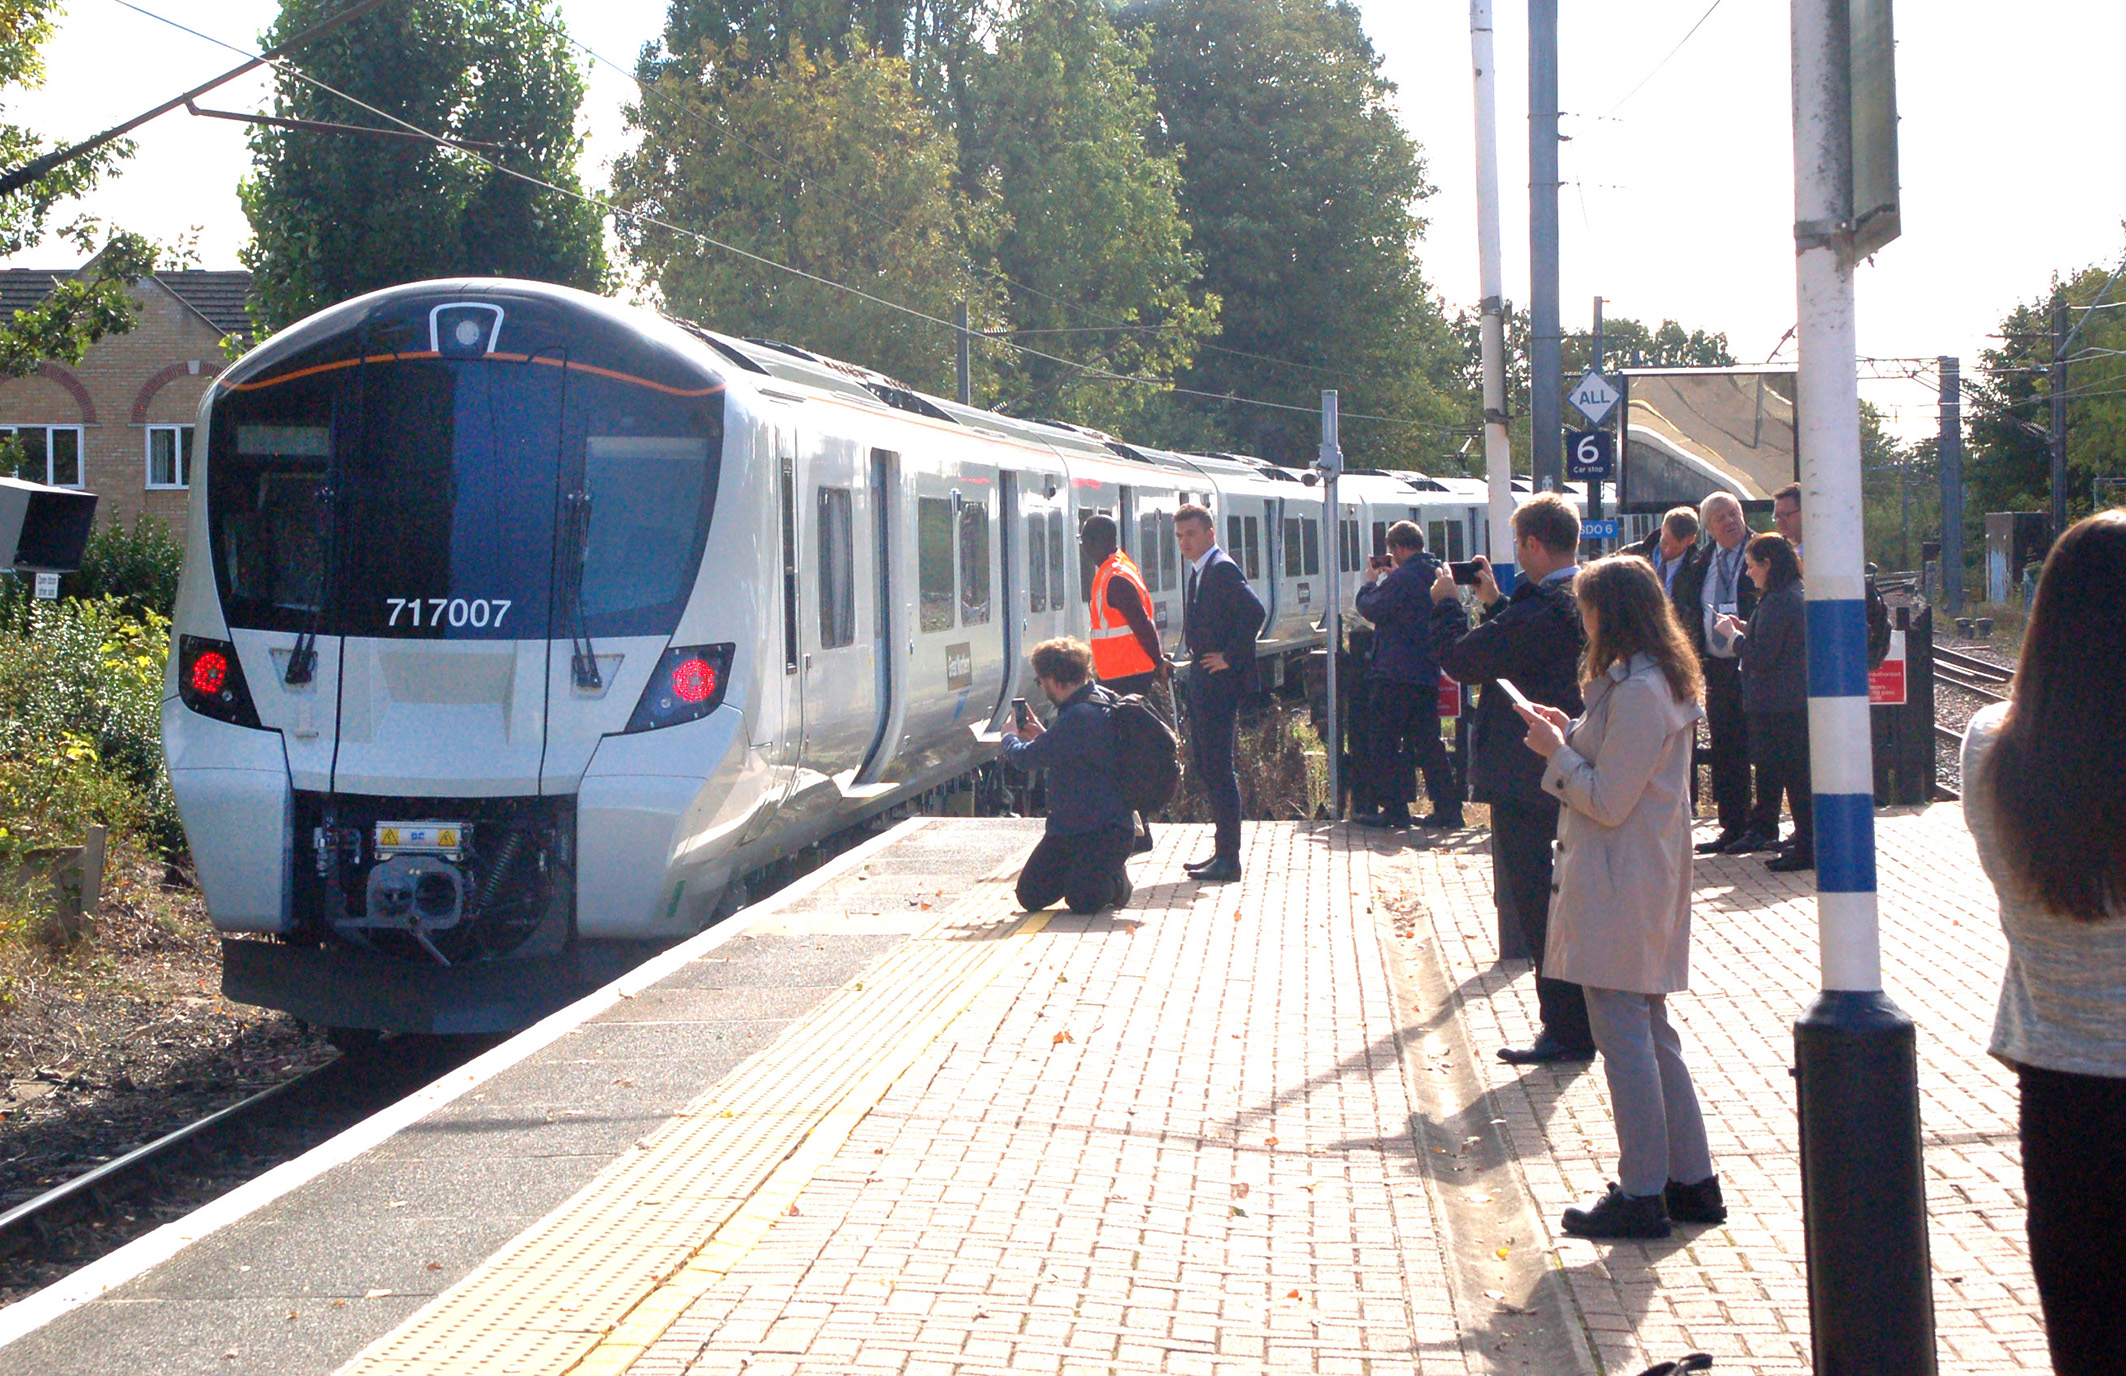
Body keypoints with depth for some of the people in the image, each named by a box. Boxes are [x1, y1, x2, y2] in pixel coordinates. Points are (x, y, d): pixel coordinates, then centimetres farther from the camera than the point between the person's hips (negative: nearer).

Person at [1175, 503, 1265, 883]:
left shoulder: (1221, 568, -14)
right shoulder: (1199, 571, 16)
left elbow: (1254, 612, -26)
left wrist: (1229, 658, -20)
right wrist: (1199, 659, 14)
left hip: (1220, 680, -10)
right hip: (1202, 681, 10)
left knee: (1218, 767, -8)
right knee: (1202, 765, 14)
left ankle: (1229, 859, -4)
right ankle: (1224, 851, 23)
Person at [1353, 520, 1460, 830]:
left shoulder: (1401, 578, -16)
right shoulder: (1436, 575, 11)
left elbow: (1371, 609, -9)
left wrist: (1374, 582, 7)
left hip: (1396, 674, -8)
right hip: (1428, 673, 8)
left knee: (1384, 742, 1)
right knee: (1427, 741, 12)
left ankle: (1394, 809, 0)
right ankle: (1448, 808, 10)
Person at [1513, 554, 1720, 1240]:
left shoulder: (1635, 692, -20)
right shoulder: (1660, 681, 13)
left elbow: (1607, 801, -20)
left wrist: (1556, 752, -8)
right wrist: (1572, 735, 11)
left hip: (1620, 887, -11)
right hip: (1645, 882, 11)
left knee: (1624, 1039, -4)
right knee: (1652, 1034, 16)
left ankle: (1642, 1196, 2)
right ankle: (1691, 1181, 22)